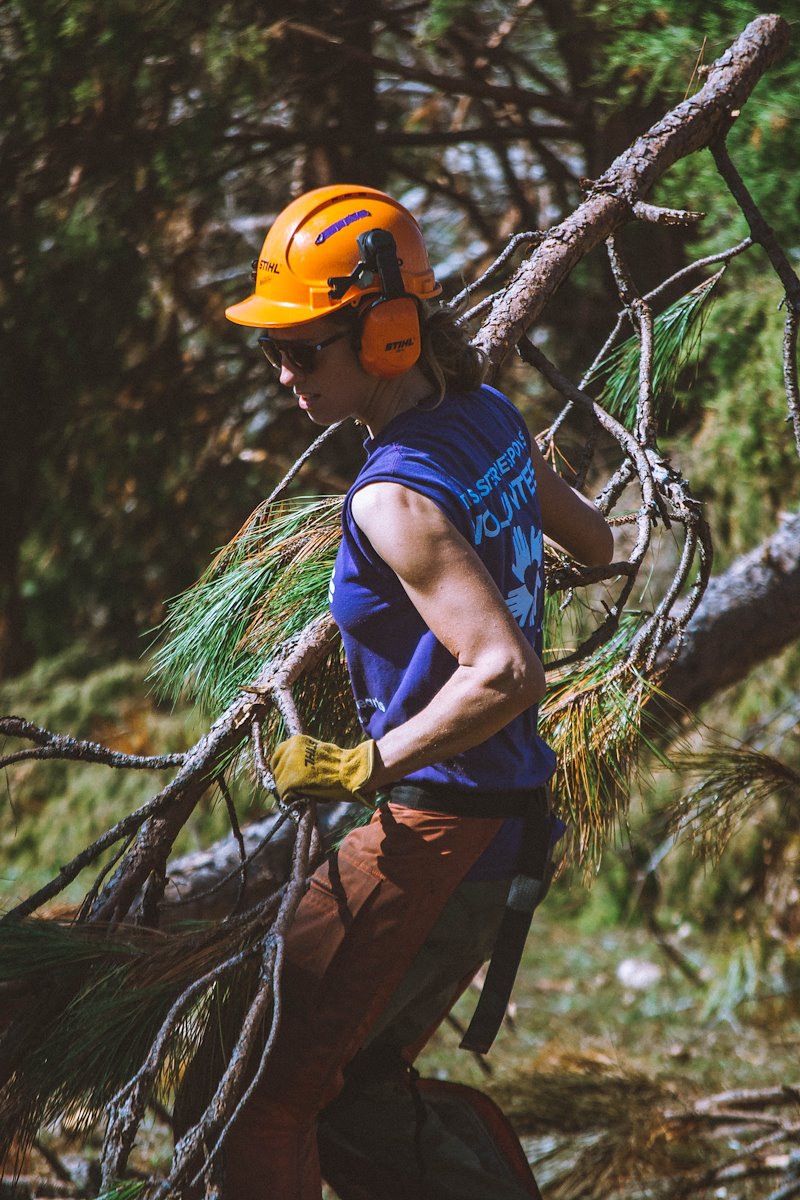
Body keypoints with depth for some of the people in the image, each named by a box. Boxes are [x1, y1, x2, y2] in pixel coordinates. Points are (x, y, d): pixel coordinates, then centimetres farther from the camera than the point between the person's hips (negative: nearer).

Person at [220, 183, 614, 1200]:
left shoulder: (395, 499, -22)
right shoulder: (489, 417, 4)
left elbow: (506, 675, -31)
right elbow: (597, 545, 20)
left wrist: (363, 767, -22)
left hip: (435, 828, -10)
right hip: (510, 820, 10)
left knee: (265, 1090, -6)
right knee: (358, 1087, 19)